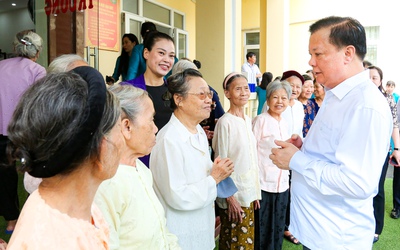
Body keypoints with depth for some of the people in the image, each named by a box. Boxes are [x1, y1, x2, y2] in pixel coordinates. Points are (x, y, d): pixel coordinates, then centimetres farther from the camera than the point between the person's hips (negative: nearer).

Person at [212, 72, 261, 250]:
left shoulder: (248, 120, 7)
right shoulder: (225, 122, -15)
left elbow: (252, 158, 11)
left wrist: (256, 191, 12)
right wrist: (230, 197, -15)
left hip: (249, 191, 7)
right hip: (234, 195, -7)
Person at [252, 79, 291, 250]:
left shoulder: (284, 124, 10)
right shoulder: (260, 121, -10)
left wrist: (286, 179, 15)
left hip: (282, 184, 6)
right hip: (263, 184, -6)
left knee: (278, 228, 17)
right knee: (262, 229, 6)